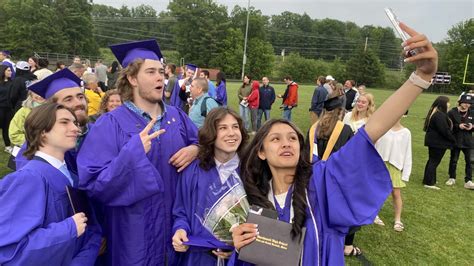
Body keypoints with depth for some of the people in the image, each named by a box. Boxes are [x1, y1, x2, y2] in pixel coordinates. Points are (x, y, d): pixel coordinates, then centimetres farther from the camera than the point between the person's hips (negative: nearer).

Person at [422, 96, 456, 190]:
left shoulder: (433, 113, 10)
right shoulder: (440, 115, -22)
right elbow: (445, 130, -23)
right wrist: (453, 140, -8)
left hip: (433, 141, 10)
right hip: (439, 143, -10)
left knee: (431, 160, 17)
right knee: (434, 162, -3)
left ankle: (428, 180, 26)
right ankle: (429, 183, 2)